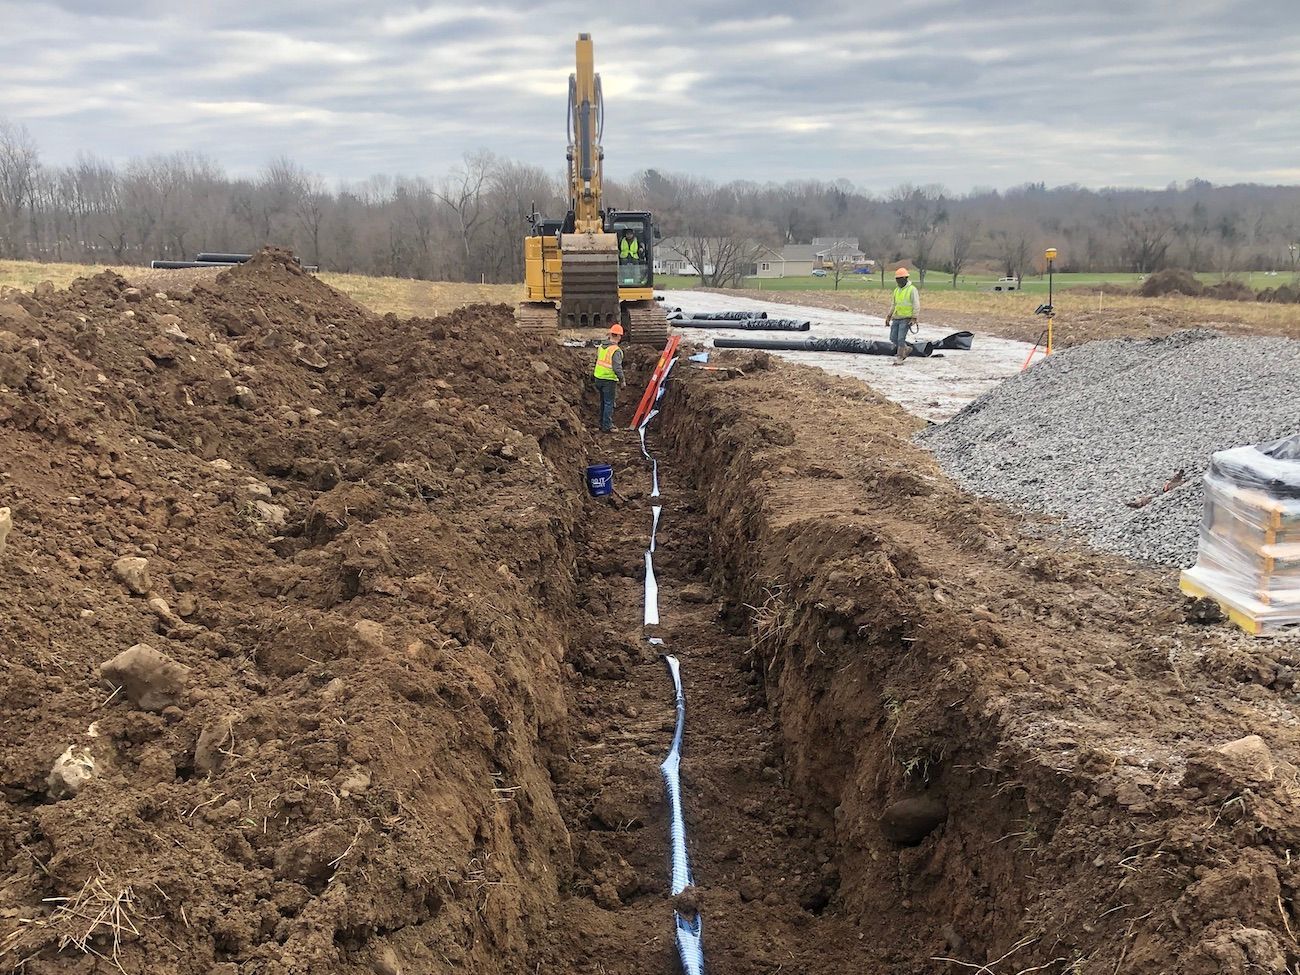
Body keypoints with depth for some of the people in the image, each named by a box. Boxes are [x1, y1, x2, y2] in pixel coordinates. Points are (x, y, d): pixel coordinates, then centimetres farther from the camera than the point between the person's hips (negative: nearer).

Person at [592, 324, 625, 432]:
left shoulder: (601, 346, 5)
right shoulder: (616, 351, -19)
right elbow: (617, 368, -21)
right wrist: (622, 380, -7)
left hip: (599, 378, 7)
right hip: (609, 380, -7)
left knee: (603, 402, 20)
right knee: (609, 403, 1)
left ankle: (603, 423, 29)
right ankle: (606, 426, 4)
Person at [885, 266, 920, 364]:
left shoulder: (912, 289, -9)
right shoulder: (896, 290, 13)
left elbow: (916, 305, -12)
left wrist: (914, 318, -20)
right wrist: (888, 316, 16)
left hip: (906, 319, -7)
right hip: (896, 318, 7)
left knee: (901, 338, -12)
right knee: (893, 338, 6)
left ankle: (899, 358, -6)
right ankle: (906, 349, 27)